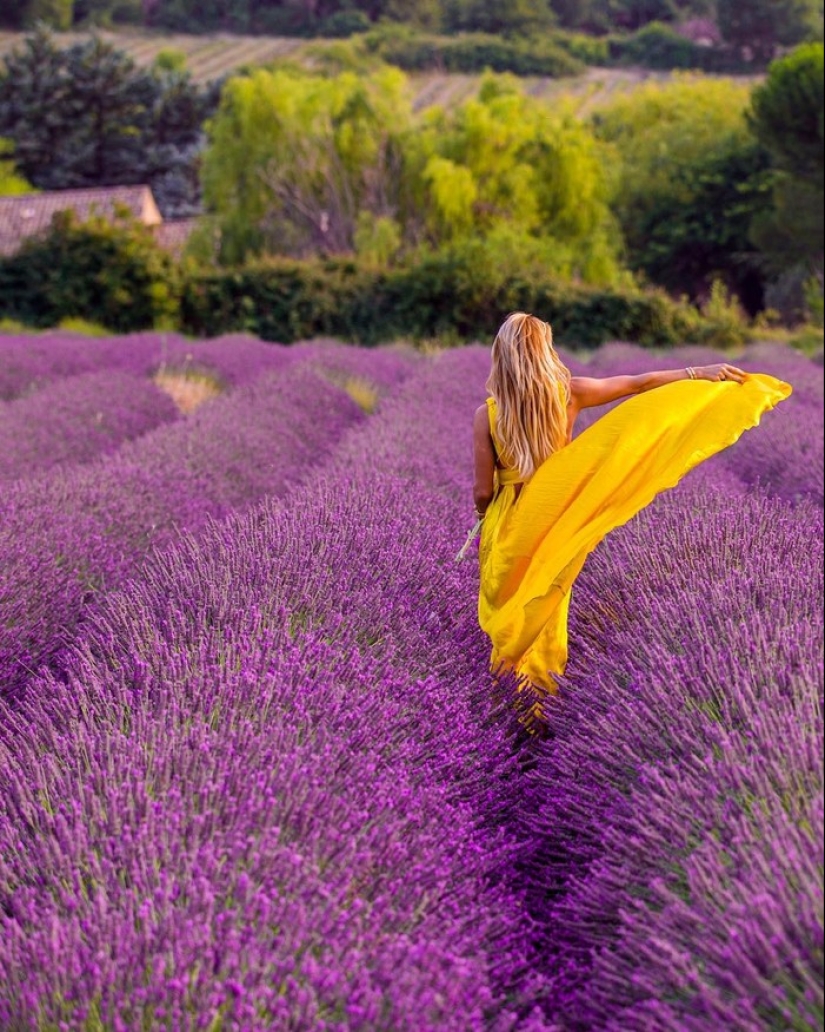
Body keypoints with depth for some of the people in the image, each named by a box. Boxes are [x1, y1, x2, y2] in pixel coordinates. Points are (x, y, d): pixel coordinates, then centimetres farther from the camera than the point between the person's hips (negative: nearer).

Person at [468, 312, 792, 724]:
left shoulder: (487, 414, -19)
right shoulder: (568, 394, -13)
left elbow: (484, 491, -14)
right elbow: (639, 385, -3)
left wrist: (482, 514, 10)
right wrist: (703, 373, 8)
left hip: (508, 526, -2)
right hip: (554, 524, 2)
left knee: (508, 614, 16)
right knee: (546, 610, 21)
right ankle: (544, 693, 35)